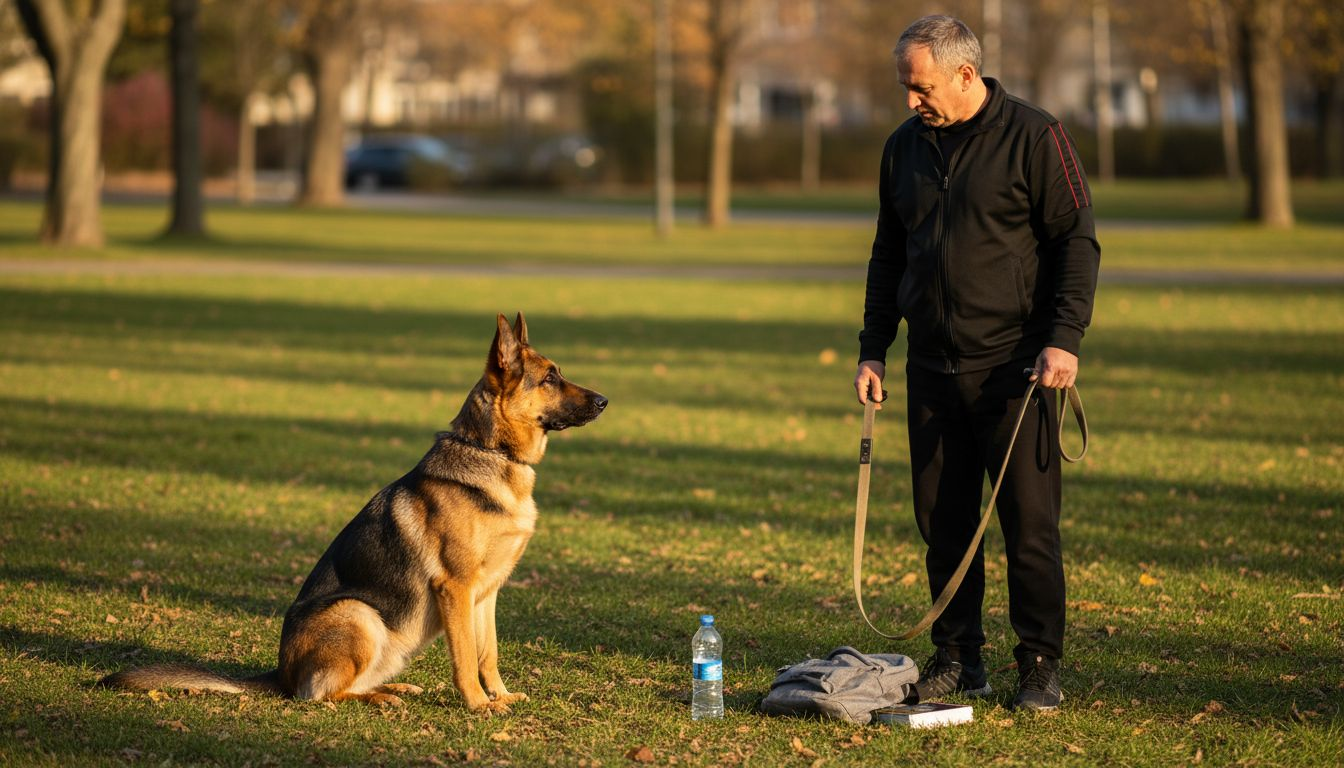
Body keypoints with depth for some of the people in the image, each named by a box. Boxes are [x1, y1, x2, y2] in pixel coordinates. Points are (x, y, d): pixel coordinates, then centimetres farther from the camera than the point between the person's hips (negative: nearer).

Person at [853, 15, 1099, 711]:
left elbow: (1077, 242, -6)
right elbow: (887, 256, 20)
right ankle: (957, 657, 17)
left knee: (1029, 520, -4)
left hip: (1014, 365, -5)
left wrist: (1064, 338, -15)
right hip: (932, 366, 5)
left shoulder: (1033, 137, -5)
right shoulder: (903, 148, 12)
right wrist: (873, 349, 13)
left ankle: (1040, 665, 4)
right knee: (942, 520, 7)